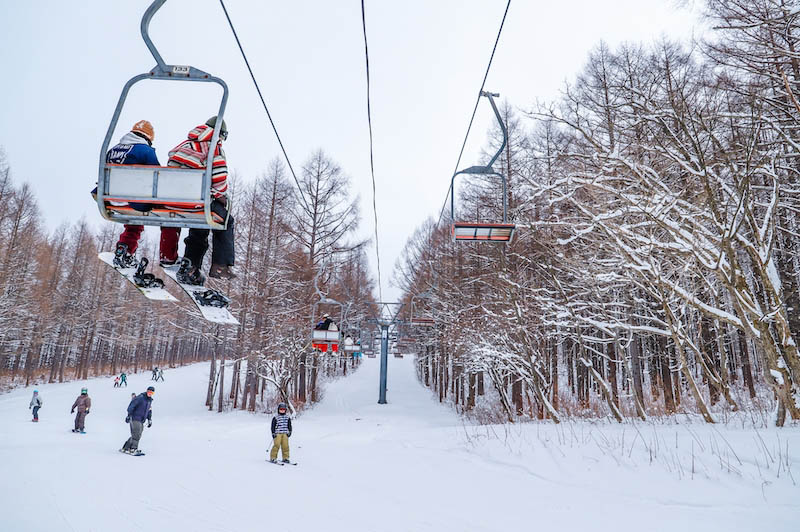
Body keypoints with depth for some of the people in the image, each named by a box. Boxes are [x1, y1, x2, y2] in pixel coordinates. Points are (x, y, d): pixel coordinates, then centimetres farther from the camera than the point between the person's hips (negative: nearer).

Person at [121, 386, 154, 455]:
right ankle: (133, 449, -10)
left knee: (137, 436, 7)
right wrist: (129, 415, -22)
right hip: (135, 419, -8)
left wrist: (149, 419, 20)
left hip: (141, 421, 8)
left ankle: (125, 448, 17)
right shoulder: (140, 397, -10)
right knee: (136, 435, -14)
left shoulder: (150, 400, 15)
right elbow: (131, 405, -15)